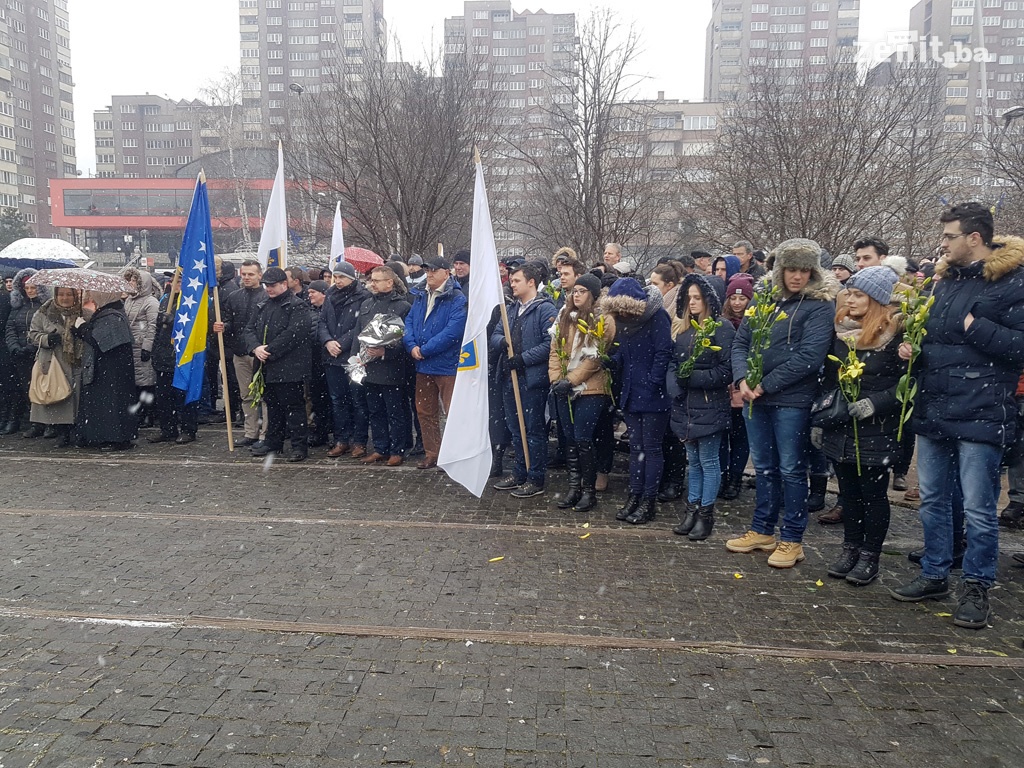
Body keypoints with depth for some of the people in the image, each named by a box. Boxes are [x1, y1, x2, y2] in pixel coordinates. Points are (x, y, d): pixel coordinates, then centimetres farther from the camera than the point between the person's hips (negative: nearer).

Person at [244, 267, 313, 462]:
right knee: (272, 405, 17)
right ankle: (273, 442, 28)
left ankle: (299, 445, 2)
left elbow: (292, 334, -20)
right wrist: (255, 348, -7)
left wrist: (270, 351, -18)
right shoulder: (263, 305, 16)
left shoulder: (297, 306, -9)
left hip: (289, 368, -8)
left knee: (293, 406, -4)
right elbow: (250, 329, 13)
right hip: (267, 367, 8)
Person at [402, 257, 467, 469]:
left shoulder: (457, 300, -11)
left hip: (448, 366, -7)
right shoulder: (421, 298, 13)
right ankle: (431, 454, 27)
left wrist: (424, 350, -18)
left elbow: (452, 332, -21)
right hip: (423, 366, 8)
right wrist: (412, 346, -10)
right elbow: (408, 322, 9)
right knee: (425, 412, 15)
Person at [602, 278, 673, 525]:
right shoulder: (622, 320, 9)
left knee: (651, 448, 1)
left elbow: (663, 354, -17)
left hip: (653, 396, -7)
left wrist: (652, 384, -20)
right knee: (635, 447, 12)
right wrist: (611, 360, -4)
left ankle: (649, 502, 8)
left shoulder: (657, 317, -13)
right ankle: (634, 496, 20)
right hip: (631, 394, 7)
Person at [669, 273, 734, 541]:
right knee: (693, 460, 15)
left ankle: (706, 513, 13)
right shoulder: (682, 328, 12)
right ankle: (692, 509, 24)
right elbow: (674, 363, 13)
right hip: (685, 406, 7)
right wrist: (675, 384, -6)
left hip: (710, 406, -7)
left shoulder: (722, 329, -10)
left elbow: (726, 370, -14)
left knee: (708, 461, 3)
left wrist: (694, 377, -19)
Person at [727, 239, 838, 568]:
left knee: (791, 469, 3)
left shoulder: (820, 305, -6)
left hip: (792, 399, -5)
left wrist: (765, 385, -15)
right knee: (764, 466, 15)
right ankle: (762, 530, 28)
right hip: (754, 396, 5)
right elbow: (740, 341, 9)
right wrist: (742, 380, -8)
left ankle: (792, 540, 15)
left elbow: (809, 357, -16)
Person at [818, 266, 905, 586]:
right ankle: (850, 548, 27)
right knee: (848, 490, 14)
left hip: (877, 430, -5)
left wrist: (875, 402, -22)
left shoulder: (896, 334, -11)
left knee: (873, 492, 5)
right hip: (840, 427, 5)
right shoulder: (841, 331, 7)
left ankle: (870, 556, 17)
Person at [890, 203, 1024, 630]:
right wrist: (912, 346, 7)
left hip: (979, 415, -7)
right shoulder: (946, 280, 15)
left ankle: (976, 587, 18)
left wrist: (975, 327, -19)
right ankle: (934, 575, 30)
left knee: (978, 509, 1)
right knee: (932, 500, 15)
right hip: (932, 410, 8)